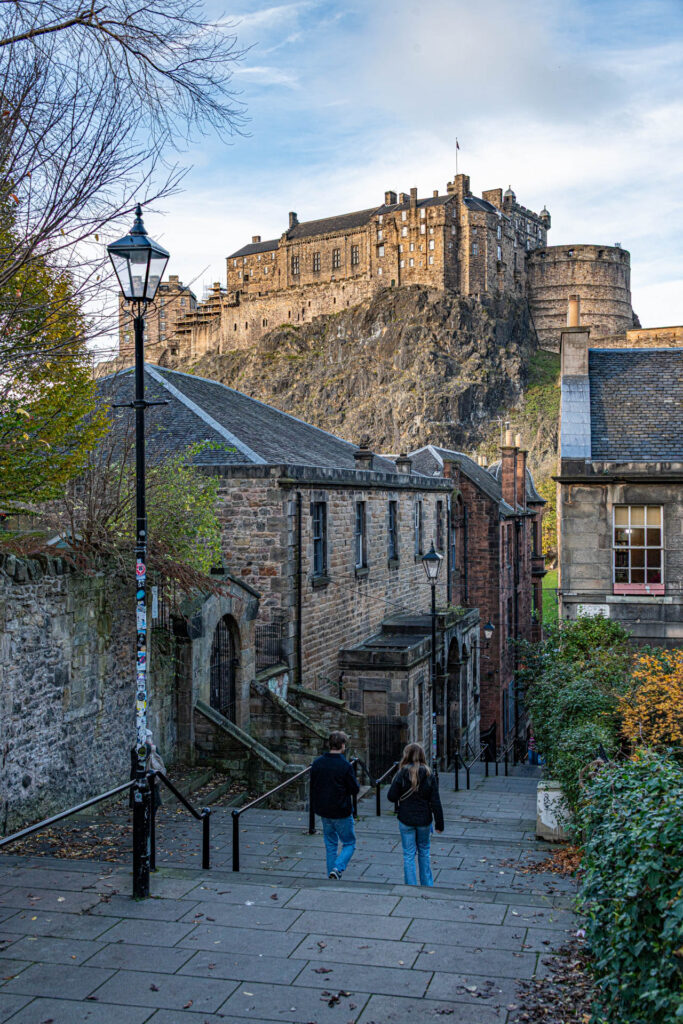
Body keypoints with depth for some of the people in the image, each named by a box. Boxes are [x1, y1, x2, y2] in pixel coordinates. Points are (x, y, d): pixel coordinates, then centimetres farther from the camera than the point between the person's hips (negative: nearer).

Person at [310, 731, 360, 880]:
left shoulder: (317, 763, 0)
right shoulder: (345, 766, -18)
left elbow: (312, 787, 9)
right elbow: (355, 789, -12)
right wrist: (354, 780, 7)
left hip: (324, 811, 5)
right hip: (342, 812, -5)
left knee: (330, 845, 18)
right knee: (349, 843, 9)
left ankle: (332, 878, 19)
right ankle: (337, 868, -13)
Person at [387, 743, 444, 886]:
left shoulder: (401, 775, -11)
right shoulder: (429, 776, -7)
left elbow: (391, 796, -7)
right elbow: (436, 802, -6)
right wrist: (439, 823, 0)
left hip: (406, 820, -2)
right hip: (424, 820, 2)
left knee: (408, 855, 7)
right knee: (424, 853, 19)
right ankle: (427, 885, 26)